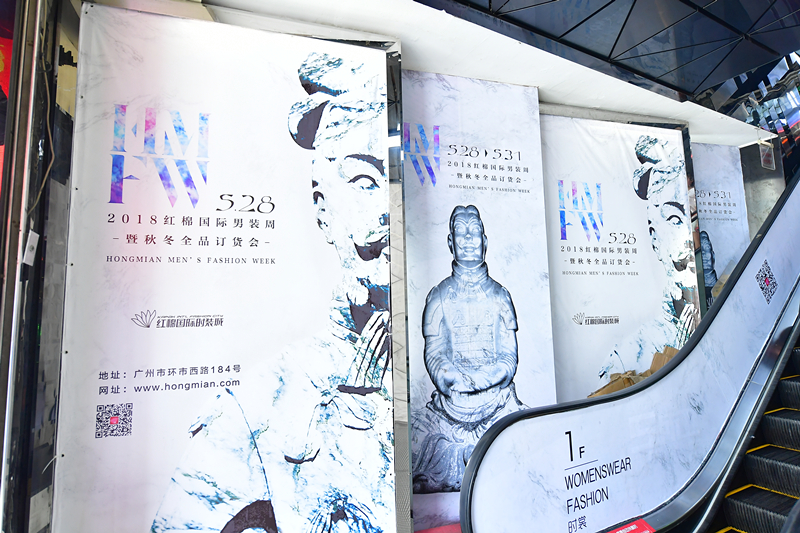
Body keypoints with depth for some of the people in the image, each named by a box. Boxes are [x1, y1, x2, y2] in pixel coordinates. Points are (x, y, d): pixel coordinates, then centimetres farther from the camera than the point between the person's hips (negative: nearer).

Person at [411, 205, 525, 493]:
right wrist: (451, 379, -25)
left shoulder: (499, 294, 6)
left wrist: (468, 380, -18)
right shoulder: (439, 295, 3)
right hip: (450, 404, -1)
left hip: (498, 401, 2)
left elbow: (509, 356, 0)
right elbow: (434, 354, -2)